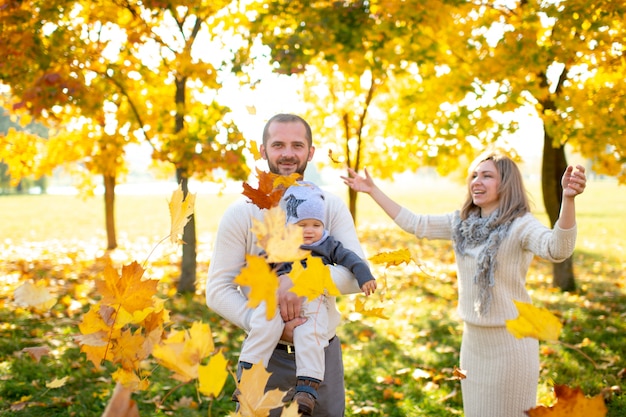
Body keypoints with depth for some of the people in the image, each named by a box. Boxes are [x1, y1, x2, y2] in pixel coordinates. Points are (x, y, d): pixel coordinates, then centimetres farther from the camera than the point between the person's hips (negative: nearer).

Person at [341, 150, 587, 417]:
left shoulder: (520, 225, -17)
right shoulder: (461, 223, 4)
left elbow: (557, 249, -35)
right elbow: (414, 224, 12)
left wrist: (568, 198, -52)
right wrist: (372, 190, 12)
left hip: (511, 338, -6)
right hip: (472, 338, 7)